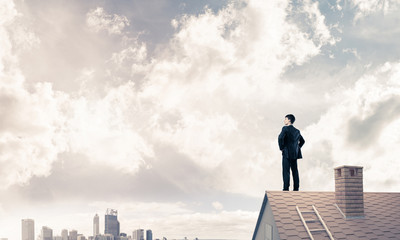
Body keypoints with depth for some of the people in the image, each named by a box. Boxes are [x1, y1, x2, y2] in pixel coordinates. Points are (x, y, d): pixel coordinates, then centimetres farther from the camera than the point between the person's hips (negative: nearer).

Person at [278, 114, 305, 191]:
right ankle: (296, 188, 7)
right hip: (295, 153, 7)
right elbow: (302, 141, 25)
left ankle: (286, 188, -11)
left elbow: (280, 137, -21)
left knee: (286, 171, -7)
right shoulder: (297, 131, 15)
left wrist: (281, 148, -10)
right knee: (295, 171, 7)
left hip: (287, 153, -7)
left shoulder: (285, 128, -6)